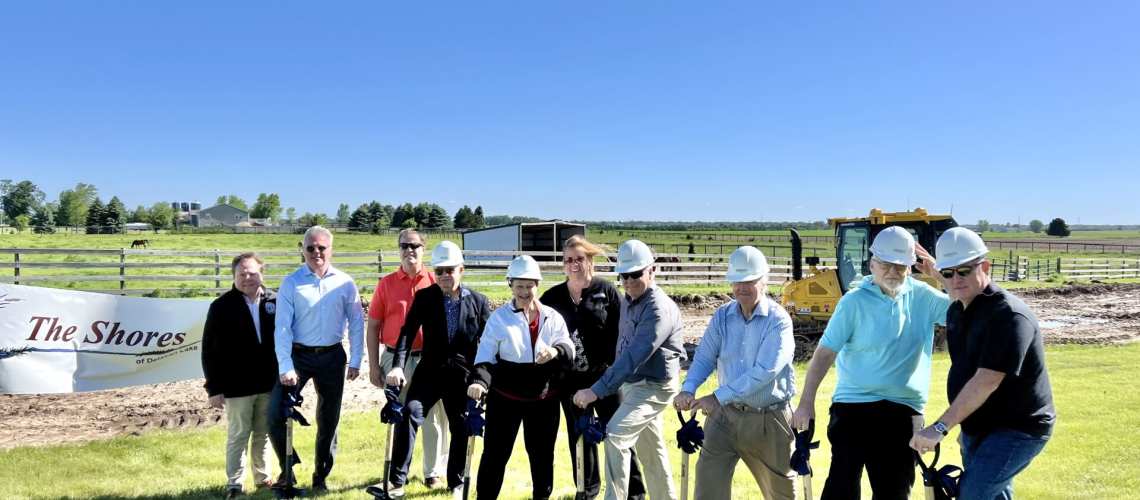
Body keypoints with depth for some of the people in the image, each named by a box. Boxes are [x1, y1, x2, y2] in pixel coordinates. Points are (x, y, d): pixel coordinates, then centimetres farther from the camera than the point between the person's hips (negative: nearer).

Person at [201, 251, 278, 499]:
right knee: (237, 436, 6)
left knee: (264, 434, 14)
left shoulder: (275, 301, 2)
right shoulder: (221, 307, -5)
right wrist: (214, 388, -8)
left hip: (268, 383, 3)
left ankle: (263, 477, 28)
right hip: (237, 386, -2)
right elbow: (210, 351, -5)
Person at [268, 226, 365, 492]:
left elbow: (356, 323, 4)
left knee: (328, 420, 11)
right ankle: (287, 471, 12)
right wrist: (285, 367, -16)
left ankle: (320, 477, 28)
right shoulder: (291, 283, -5)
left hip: (332, 357, 2)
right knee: (275, 415, -10)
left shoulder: (345, 283, -1)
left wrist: (355, 360, 0)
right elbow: (282, 327, -9)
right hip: (298, 355, -1)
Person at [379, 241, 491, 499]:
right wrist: (398, 365, -25)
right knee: (410, 413, -22)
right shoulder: (424, 297, -2)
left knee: (461, 430, 10)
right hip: (430, 369, 0)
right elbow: (408, 332, -11)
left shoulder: (479, 301, -2)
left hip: (463, 374, 1)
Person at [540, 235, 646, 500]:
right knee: (579, 434, 13)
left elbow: (622, 329, -5)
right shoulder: (552, 296, 4)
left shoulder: (606, 289, -3)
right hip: (569, 379, 3)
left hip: (604, 375, -3)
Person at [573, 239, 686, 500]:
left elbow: (635, 355, -33)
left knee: (615, 436, -20)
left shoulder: (659, 308, -24)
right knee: (650, 448, 18)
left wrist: (597, 390, -36)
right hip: (631, 383, 9)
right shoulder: (628, 300, 5)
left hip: (653, 386, -9)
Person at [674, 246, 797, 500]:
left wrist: (719, 397, -29)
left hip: (769, 419, -3)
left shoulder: (778, 320, -16)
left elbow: (764, 371, -25)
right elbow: (704, 358, 1)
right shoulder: (722, 316, 1)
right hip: (727, 415, 4)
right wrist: (688, 389, -20)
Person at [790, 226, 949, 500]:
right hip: (854, 406, -3)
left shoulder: (923, 296, 3)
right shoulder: (854, 301, -7)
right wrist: (806, 402, -13)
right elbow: (825, 353, -8)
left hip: (905, 409, 3)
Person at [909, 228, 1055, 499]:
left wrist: (941, 427, -35)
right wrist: (965, 426, 15)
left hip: (1018, 429, -8)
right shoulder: (956, 311, 3)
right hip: (976, 427, 8)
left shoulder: (1009, 315, -24)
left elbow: (986, 382, -32)